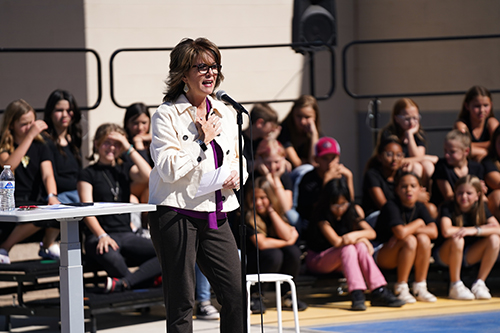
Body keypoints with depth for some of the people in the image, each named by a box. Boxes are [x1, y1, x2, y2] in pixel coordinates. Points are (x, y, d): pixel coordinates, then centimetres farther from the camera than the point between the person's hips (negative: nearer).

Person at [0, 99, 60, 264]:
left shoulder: (40, 147, 13)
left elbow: (47, 174, -2)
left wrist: (52, 196, -23)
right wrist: (30, 136, -20)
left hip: (36, 201, 4)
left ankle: (48, 244, 4)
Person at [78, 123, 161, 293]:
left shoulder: (125, 169, 19)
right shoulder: (88, 174, 7)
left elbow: (147, 175, -3)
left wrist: (129, 148, 0)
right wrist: (101, 236, -22)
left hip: (126, 234, 5)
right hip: (98, 236, -4)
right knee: (110, 256, -43)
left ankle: (122, 283, -35)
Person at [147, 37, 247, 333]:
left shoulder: (225, 114, 13)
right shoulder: (167, 116, -5)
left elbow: (238, 159, 24)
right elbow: (169, 169, -15)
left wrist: (237, 176, 2)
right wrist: (202, 141, -10)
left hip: (215, 215, 6)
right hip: (177, 216, -6)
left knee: (236, 294, 0)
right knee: (181, 302, -1)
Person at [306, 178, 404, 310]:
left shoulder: (353, 211, 0)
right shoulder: (322, 217, -19)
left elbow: (371, 233, -11)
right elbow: (336, 241, -27)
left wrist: (355, 235, -31)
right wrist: (362, 239, -23)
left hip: (340, 262, 5)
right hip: (317, 259, -5)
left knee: (361, 247, -27)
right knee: (348, 248, -34)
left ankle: (379, 292, -36)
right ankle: (357, 294, -49)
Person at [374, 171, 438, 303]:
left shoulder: (419, 207, 1)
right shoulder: (391, 207, -19)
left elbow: (434, 232, -12)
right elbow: (401, 233, -35)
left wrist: (408, 229, -22)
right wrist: (418, 223, -15)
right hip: (381, 255, -6)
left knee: (423, 239, -21)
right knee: (410, 240, -31)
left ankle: (420, 288, -16)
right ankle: (401, 289, -23)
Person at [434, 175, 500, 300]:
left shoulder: (481, 208, -4)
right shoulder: (448, 208, -17)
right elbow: (446, 231, -37)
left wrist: (475, 231, -35)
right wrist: (480, 228, -26)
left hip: (467, 256, 4)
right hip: (445, 255, -4)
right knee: (457, 240, -36)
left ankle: (479, 284, -12)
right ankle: (455, 286, -23)